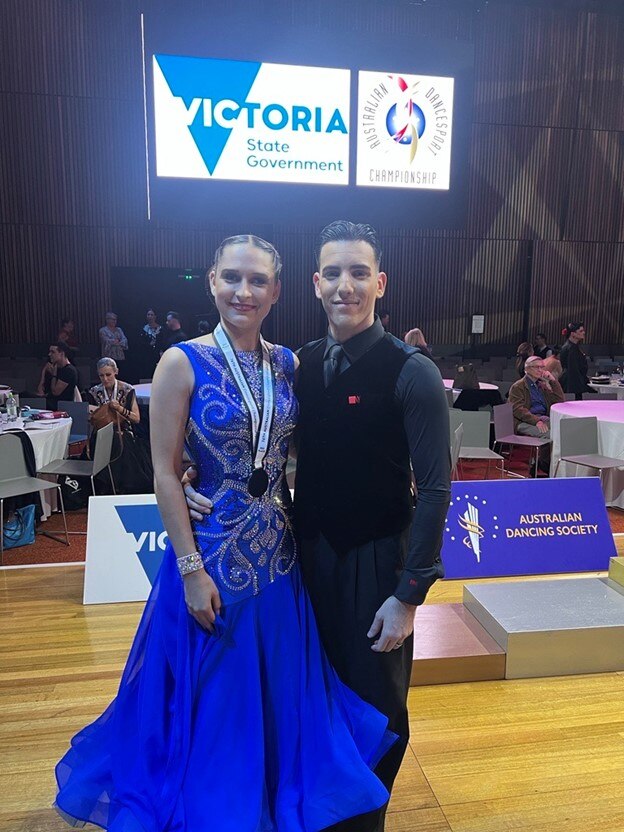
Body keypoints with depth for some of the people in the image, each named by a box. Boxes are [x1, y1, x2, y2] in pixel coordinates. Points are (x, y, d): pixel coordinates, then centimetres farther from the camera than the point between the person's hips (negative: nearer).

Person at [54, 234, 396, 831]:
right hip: (212, 551, -4)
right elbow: (165, 475, -12)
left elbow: (294, 452, 6)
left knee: (279, 688, 20)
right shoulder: (183, 362, -12)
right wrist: (191, 568, -14)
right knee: (212, 697, 14)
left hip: (277, 551, 5)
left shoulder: (287, 364, 2)